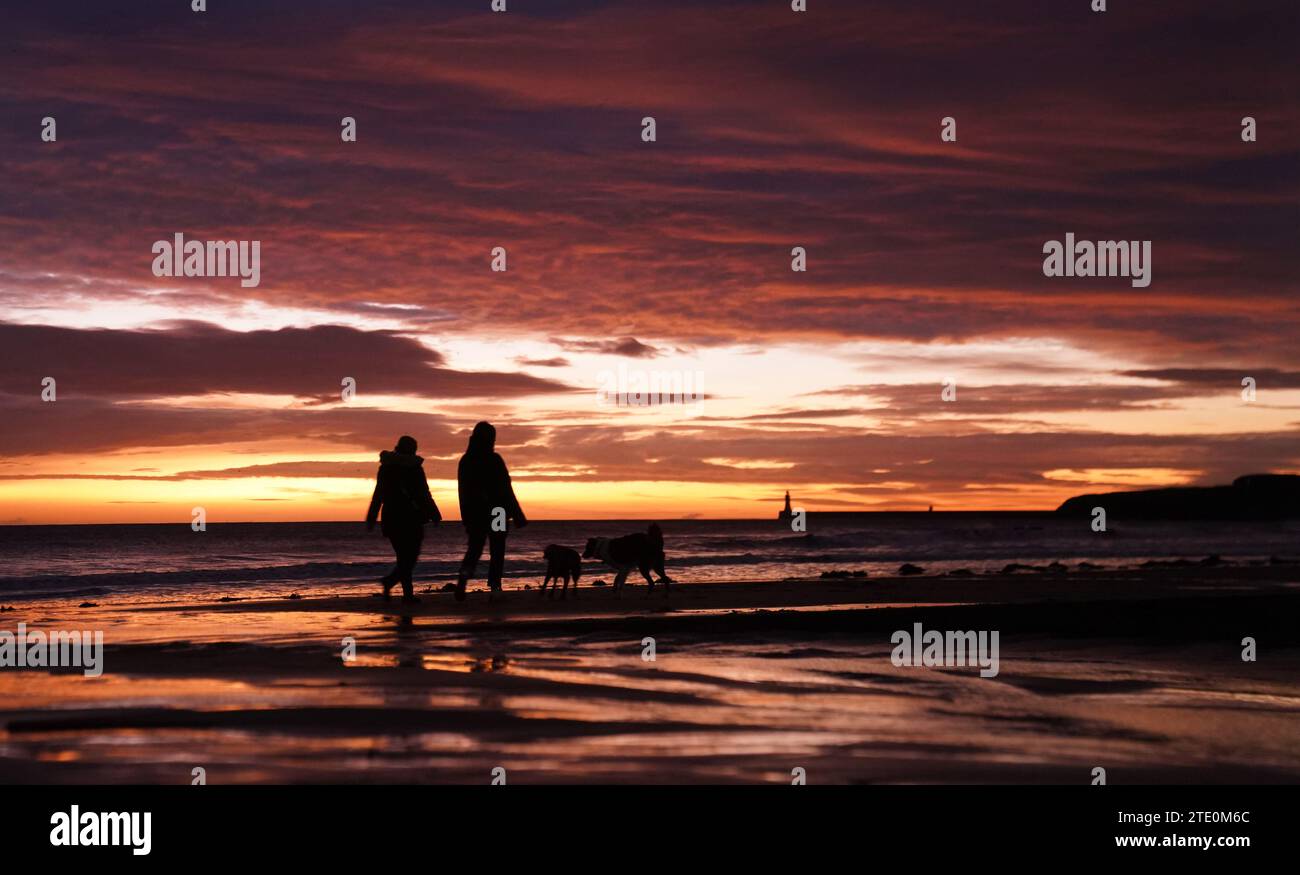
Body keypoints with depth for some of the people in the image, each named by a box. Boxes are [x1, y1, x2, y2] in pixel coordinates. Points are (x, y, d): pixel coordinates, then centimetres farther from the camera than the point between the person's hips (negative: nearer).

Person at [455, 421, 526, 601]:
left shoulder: (465, 460, 4)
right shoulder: (494, 460, -11)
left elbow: (463, 491, 10)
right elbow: (505, 489, -11)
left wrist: (466, 519, 18)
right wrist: (518, 517, -8)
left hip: (474, 513, 4)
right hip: (496, 512, -4)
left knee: (474, 549, 10)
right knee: (497, 552, 8)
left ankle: (464, 576, -18)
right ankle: (494, 588, 2)